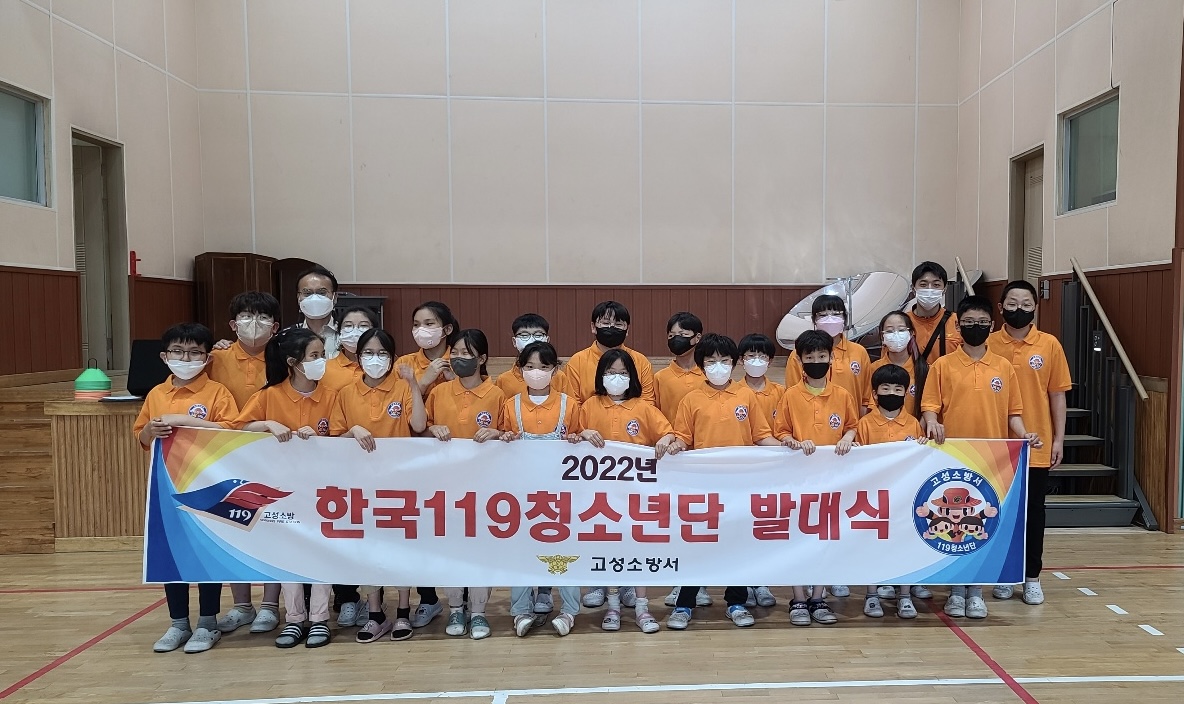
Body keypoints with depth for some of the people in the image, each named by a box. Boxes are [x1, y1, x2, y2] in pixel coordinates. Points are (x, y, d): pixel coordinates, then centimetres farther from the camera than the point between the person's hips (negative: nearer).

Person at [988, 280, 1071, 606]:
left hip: (1037, 445, 0)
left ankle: (1032, 577, 20)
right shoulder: (988, 345, -2)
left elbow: (1057, 395, 3)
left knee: (1033, 511, 9)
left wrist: (1059, 439, -1)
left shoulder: (1050, 345, 0)